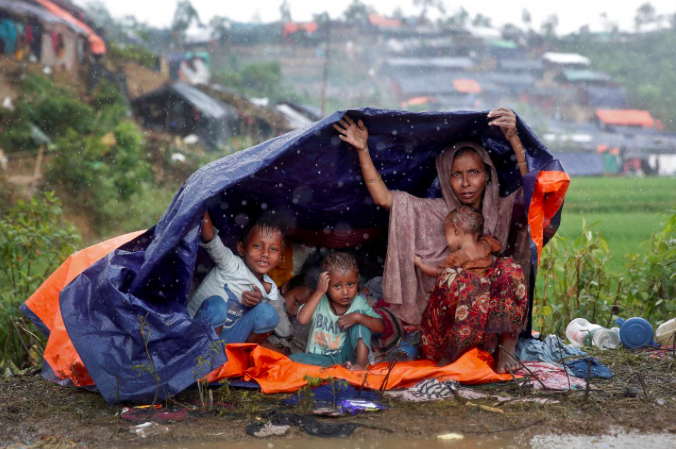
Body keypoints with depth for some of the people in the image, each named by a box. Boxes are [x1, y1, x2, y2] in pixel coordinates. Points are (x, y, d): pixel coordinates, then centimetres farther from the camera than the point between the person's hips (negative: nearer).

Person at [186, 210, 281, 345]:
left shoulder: (270, 290, 0)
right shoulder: (231, 265, -15)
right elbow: (210, 239, -32)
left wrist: (259, 302, -13)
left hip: (227, 341, 4)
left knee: (267, 311, -15)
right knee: (216, 303, -33)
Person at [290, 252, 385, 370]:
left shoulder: (358, 303, -5)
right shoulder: (319, 301, -8)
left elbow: (380, 327, -13)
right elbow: (302, 319, -26)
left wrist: (357, 317, -28)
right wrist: (319, 292, -26)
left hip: (347, 354, 0)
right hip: (321, 358, 0)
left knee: (360, 314, -16)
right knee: (293, 359, -29)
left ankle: (362, 361, -25)